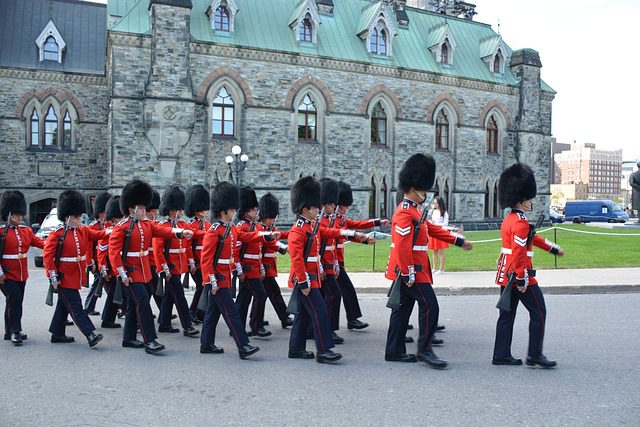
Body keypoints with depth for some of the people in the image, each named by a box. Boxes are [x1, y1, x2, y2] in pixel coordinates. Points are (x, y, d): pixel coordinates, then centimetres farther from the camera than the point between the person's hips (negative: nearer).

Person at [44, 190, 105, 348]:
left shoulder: (83, 231, 7)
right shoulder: (57, 234, -12)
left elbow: (99, 234, -2)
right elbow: (47, 255, -14)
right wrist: (53, 277, -17)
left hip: (76, 277, 8)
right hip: (64, 278, -7)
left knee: (64, 305, 18)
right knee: (76, 307, -8)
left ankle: (57, 334, 29)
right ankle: (91, 335, -12)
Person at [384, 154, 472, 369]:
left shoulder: (415, 210, 16)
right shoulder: (404, 213, -17)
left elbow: (433, 229, 23)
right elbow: (402, 246, -23)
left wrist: (459, 240, 21)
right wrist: (409, 274, -23)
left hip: (411, 271, 10)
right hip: (411, 271, -10)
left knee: (402, 309, 12)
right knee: (429, 306, -7)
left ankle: (395, 351, 18)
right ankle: (425, 350, 2)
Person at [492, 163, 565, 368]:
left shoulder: (509, 219, 14)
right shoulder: (521, 223, -17)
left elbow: (531, 238, 26)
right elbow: (519, 253, -23)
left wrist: (553, 248, 32)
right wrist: (522, 280, -22)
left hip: (505, 274, 10)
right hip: (520, 275, -10)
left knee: (507, 314, 11)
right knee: (538, 312, 1)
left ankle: (501, 354, 15)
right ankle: (534, 355, 4)